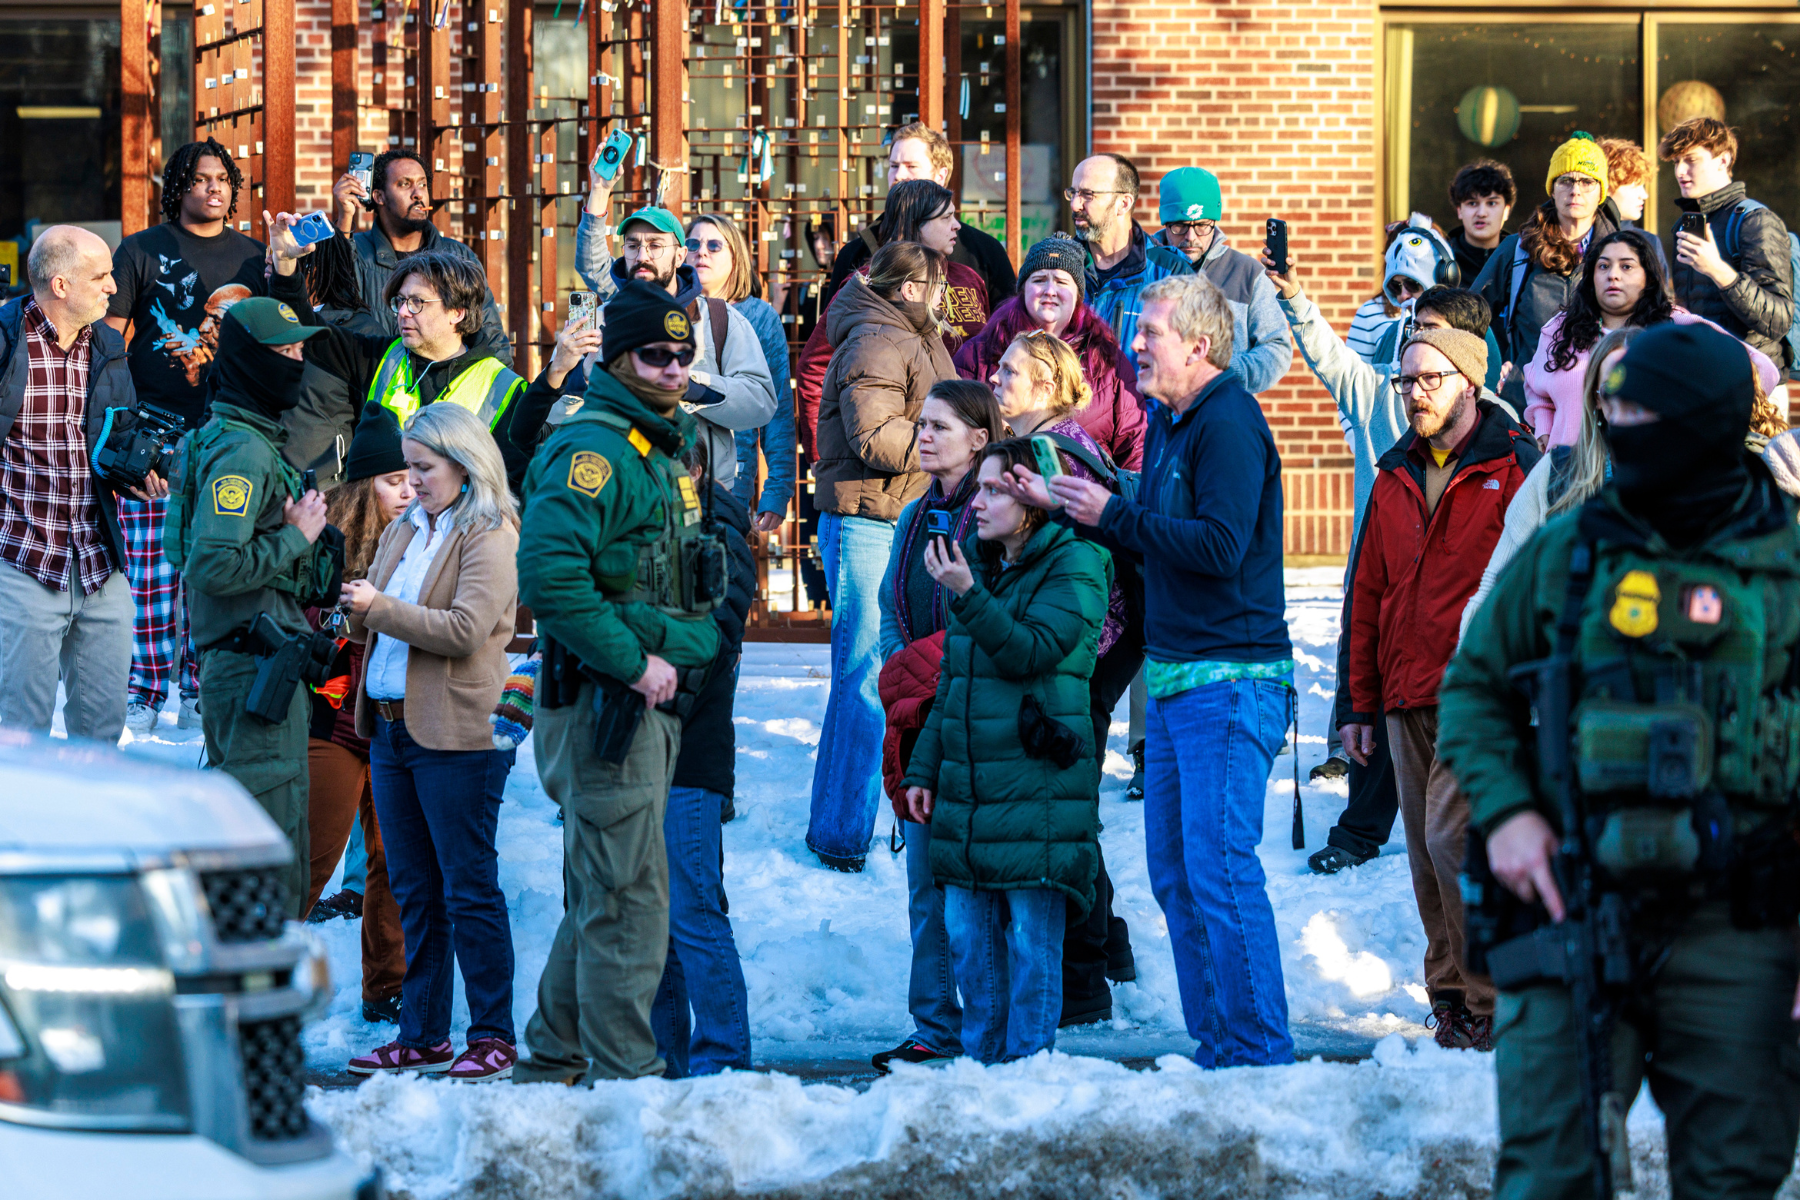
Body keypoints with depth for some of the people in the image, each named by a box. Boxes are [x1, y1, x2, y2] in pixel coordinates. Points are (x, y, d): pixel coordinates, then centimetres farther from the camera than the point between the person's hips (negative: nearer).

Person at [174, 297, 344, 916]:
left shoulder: (256, 441, 18)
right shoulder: (241, 450, -15)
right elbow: (213, 565, -25)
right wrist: (297, 538, -15)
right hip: (257, 667, -11)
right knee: (274, 832, -9)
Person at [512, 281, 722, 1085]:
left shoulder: (660, 451, 18)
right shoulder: (592, 452, -14)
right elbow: (550, 575, -27)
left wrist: (692, 647, 14)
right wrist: (633, 662, -23)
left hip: (645, 703, 10)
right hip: (604, 706, -10)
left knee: (601, 897, 17)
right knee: (628, 901, -7)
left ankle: (554, 1059, 27)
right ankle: (624, 1072, -3)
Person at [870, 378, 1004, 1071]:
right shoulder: (915, 518, 16)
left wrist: (922, 675, -11)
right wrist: (902, 682, 3)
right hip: (920, 725, 7)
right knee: (927, 880, 7)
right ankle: (935, 1030, 11)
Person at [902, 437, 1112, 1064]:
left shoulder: (1073, 567, -5)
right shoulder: (979, 565, 16)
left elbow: (1030, 652, -18)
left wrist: (967, 595, -25)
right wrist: (922, 769, 16)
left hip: (1037, 788, -7)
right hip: (967, 790, 7)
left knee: (1032, 936, -4)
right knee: (968, 935, 8)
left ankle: (1027, 1062, 1)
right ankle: (980, 1059, 17)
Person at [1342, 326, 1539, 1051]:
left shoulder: (1514, 468, -2)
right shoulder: (1395, 479, 16)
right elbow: (1368, 596, 19)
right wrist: (1360, 705, 16)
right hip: (1408, 702, 6)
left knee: (1452, 836, -16)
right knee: (1427, 856, 8)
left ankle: (1494, 1004, -8)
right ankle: (1451, 995, 17)